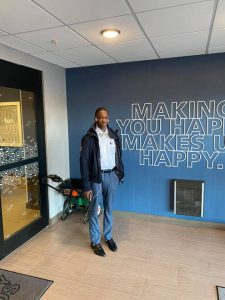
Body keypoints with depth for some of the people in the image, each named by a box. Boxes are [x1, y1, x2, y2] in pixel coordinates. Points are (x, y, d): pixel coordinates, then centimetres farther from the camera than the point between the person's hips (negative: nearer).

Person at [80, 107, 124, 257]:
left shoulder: (114, 135, 3)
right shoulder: (89, 138, -11)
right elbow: (84, 162, -12)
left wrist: (121, 174, 9)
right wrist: (86, 186, -14)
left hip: (112, 175, 4)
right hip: (96, 177, -4)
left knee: (109, 209, 17)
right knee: (94, 210, 10)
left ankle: (108, 237, 36)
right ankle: (95, 241, 27)